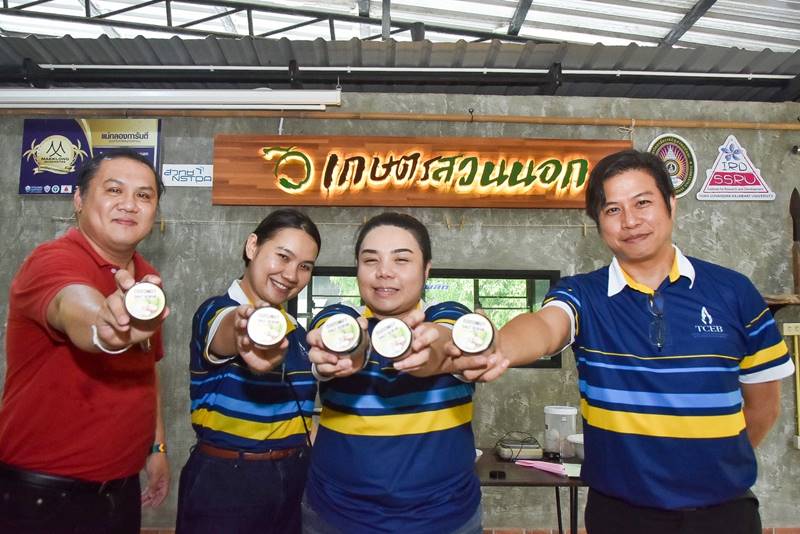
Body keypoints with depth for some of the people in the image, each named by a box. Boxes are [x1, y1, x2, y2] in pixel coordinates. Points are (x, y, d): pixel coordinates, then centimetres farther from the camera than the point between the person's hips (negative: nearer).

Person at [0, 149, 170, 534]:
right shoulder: (53, 260, -18)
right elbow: (74, 308, -42)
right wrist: (107, 328, -63)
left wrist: (156, 447, 12)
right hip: (41, 496, -6)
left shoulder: (145, 279, 3)